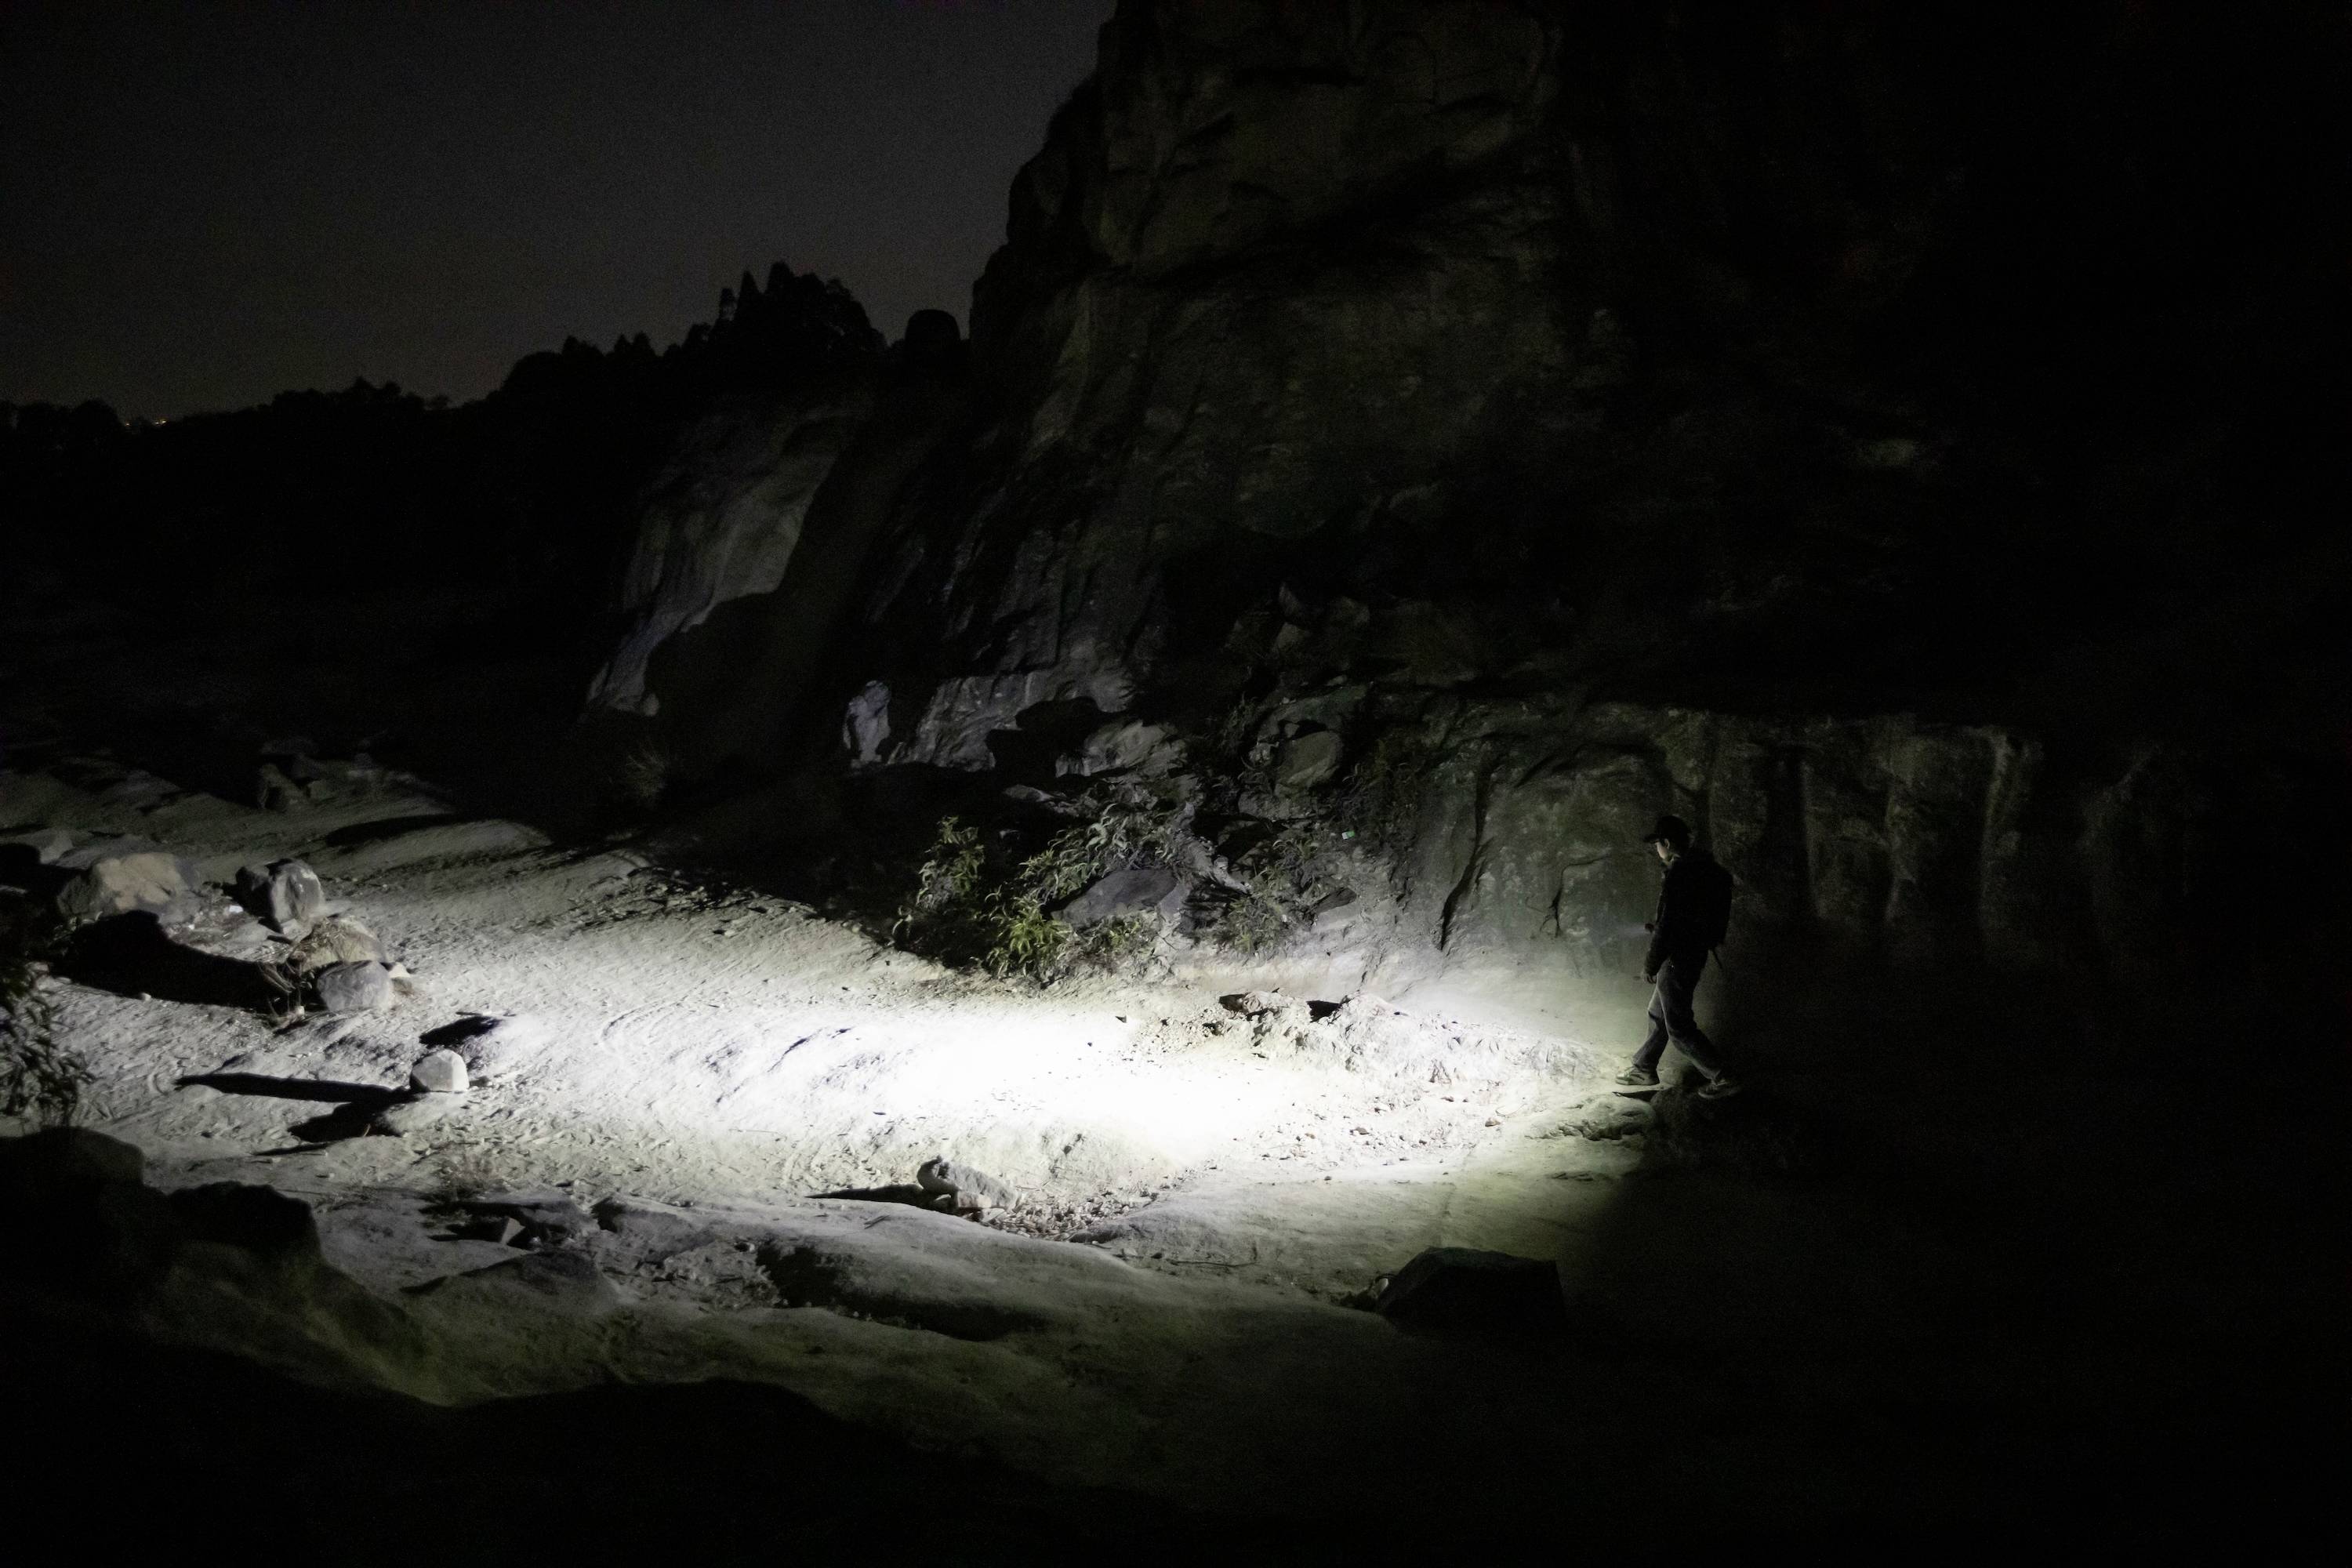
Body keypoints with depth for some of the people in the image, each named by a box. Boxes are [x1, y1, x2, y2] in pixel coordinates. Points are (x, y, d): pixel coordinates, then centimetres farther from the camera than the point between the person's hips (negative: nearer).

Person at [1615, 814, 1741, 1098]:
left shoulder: (1679, 875, -23)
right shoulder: (1703, 868, 7)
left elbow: (1667, 926, -23)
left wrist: (1650, 965, -14)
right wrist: (1660, 928, 24)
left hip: (1677, 959, -10)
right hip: (1695, 954, 10)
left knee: (1679, 1026, -1)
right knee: (1658, 1013, 22)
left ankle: (1723, 1079, 2)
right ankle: (1644, 1068, 34)